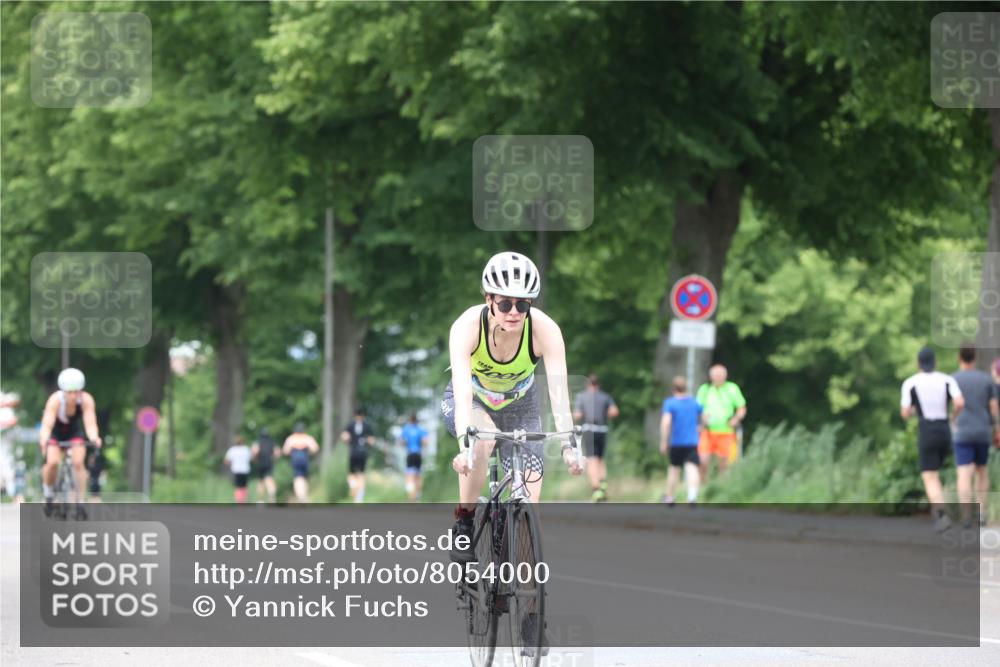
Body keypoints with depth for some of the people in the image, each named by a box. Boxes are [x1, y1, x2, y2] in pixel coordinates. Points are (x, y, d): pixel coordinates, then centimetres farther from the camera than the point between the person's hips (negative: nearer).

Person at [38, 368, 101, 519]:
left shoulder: (86, 400, -30)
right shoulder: (55, 400, -34)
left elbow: (90, 423, -37)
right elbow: (47, 424, -42)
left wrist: (94, 438, -58)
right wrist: (44, 439, -62)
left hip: (75, 431, 1)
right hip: (55, 432, -1)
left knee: (78, 462, -20)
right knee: (53, 462, -23)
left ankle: (79, 502, -10)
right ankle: (48, 493, 4)